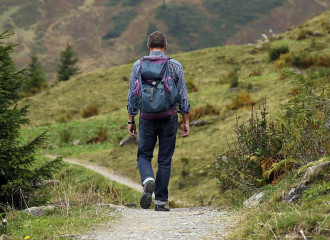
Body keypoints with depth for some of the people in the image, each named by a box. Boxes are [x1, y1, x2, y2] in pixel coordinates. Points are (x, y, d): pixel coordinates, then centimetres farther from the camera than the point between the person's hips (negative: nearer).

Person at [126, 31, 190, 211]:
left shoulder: (138, 66, 0)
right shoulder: (175, 66, 0)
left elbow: (132, 95, 1)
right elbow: (182, 96, 0)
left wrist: (131, 120, 9)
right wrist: (186, 122, 6)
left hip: (147, 118, 0)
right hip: (169, 118, 0)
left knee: (144, 155, 14)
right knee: (165, 160, 8)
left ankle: (148, 180, -17)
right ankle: (161, 201, 9)